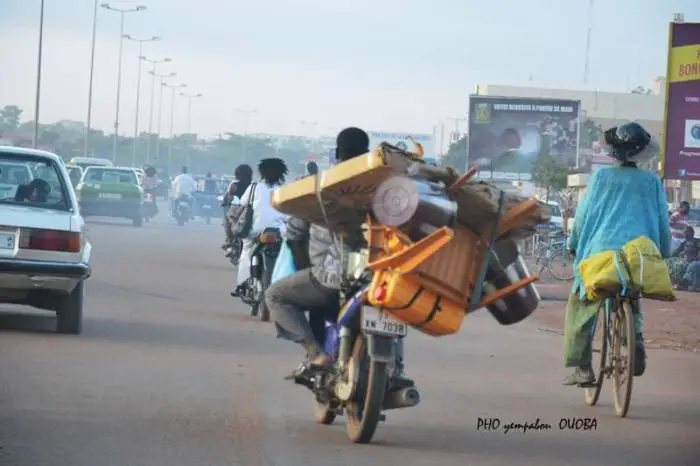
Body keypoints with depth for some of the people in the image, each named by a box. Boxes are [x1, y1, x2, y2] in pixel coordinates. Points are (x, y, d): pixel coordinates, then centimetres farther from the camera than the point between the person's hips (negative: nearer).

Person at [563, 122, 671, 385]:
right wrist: (664, 253, 26)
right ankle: (636, 342, -4)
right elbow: (663, 223, 12)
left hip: (601, 251, -2)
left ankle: (582, 368, -2)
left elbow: (583, 214, 7)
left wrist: (574, 244, 20)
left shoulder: (601, 177, 4)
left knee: (580, 307, 8)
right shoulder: (652, 182, 8)